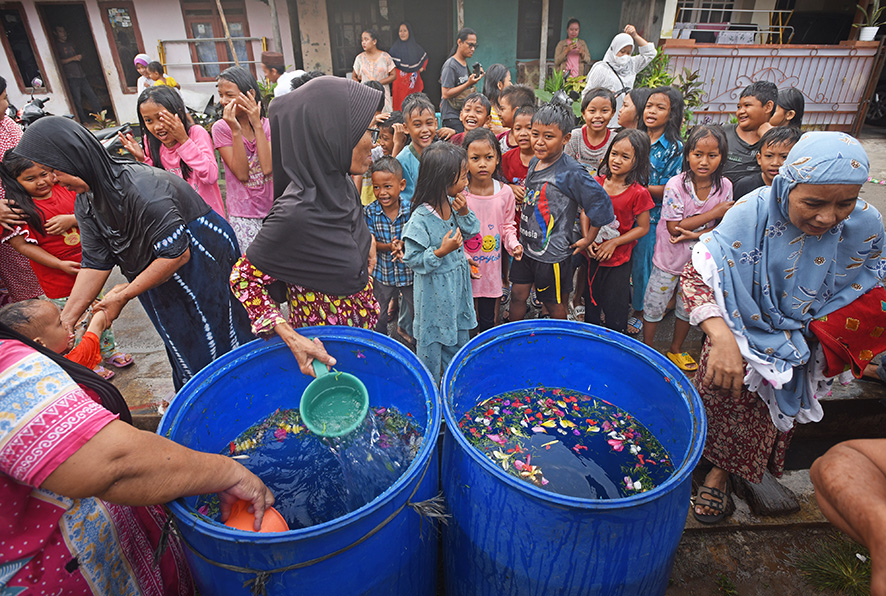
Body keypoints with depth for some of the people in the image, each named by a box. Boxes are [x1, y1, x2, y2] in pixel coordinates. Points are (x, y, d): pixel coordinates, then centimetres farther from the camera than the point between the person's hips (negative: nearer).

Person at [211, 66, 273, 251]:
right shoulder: (221, 128, -5)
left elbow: (268, 168, -17)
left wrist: (257, 125, -17)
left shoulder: (267, 125, 0)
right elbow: (242, 174, -16)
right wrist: (236, 130, -22)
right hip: (243, 216, -2)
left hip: (271, 208, 2)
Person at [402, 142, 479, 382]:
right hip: (434, 291, -7)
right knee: (431, 339, 13)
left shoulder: (453, 203, -5)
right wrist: (441, 251, -30)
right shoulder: (421, 218, -26)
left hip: (457, 285, 7)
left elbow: (470, 232, 7)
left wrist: (464, 212, -11)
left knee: (458, 337, 23)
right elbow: (413, 259, -21)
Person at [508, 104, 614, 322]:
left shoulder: (570, 172, -21)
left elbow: (601, 203, -18)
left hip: (553, 253, -7)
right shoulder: (534, 162, 2)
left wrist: (588, 240, -11)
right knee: (518, 295, 17)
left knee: (555, 306, 11)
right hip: (527, 246, 7)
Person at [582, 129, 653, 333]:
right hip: (592, 256, 4)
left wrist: (614, 242, -17)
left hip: (618, 261, -4)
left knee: (615, 311, 9)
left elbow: (643, 227, -10)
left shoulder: (638, 192, -16)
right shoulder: (597, 181, -4)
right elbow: (586, 211, 3)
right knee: (590, 301, 22)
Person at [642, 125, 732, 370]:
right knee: (654, 307, 7)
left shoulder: (725, 186, -9)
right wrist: (713, 213, -22)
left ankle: (675, 350, 41)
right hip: (669, 259, -3)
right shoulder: (675, 185, -20)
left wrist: (696, 234, -23)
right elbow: (674, 227, -21)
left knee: (688, 308, 19)